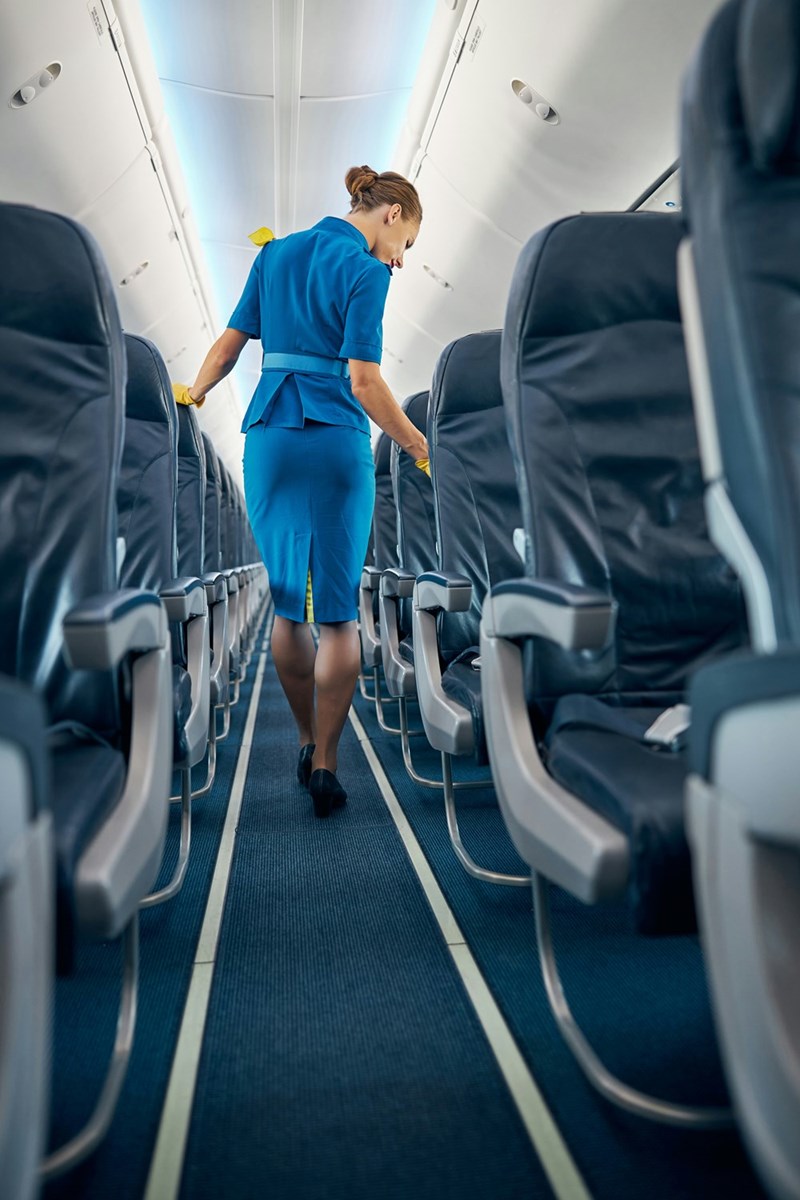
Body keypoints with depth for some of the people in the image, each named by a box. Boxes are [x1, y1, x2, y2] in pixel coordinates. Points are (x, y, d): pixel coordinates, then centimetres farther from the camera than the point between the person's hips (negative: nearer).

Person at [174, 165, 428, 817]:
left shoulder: (275, 253, 14)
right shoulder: (365, 269, -4)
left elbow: (229, 343, 15)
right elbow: (363, 381, -12)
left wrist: (195, 392, 30)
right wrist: (421, 447, -4)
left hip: (269, 437, 5)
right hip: (337, 441, -5)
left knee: (288, 604, 13)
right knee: (338, 610, 2)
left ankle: (307, 744, 23)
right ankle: (325, 763, 4)